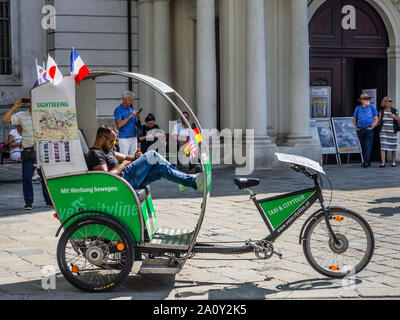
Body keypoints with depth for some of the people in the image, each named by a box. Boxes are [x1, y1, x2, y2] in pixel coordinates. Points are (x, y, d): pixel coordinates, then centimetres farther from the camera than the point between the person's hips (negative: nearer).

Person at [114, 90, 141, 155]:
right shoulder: (118, 110, -6)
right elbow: (119, 124, -17)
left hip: (134, 137, 7)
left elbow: (136, 124, 18)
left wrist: (138, 117, -3)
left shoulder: (131, 109, 15)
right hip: (124, 138, -7)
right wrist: (130, 116, -16)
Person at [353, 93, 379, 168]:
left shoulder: (372, 107, 7)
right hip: (360, 130, 3)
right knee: (363, 147, 7)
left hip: (369, 129, -3)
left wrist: (373, 126, -8)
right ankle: (368, 162, 17)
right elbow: (354, 119, 18)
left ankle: (366, 162, -18)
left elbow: (376, 118, 7)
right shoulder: (358, 108, 10)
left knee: (368, 146, -12)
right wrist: (356, 127, 4)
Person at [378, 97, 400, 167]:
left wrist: (394, 117, -18)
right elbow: (379, 121, 5)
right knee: (383, 147, -11)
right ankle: (382, 163, -15)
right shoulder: (381, 111, 0)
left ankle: (393, 162, 22)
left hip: (392, 132, 0)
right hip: (383, 132, 0)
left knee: (393, 147, 6)